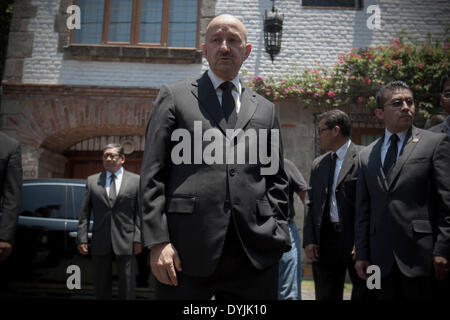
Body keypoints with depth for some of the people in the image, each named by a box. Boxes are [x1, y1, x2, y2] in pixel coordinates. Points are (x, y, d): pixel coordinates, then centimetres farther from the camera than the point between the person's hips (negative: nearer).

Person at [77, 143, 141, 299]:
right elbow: (84, 213, 7)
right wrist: (82, 238, 1)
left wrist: (138, 239, -7)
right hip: (100, 243, 2)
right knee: (101, 286, 10)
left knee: (127, 287, 4)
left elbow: (139, 212, 0)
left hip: (125, 242, -2)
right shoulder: (92, 181, 9)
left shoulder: (136, 180, 3)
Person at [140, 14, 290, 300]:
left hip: (255, 253, 3)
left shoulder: (265, 109, 19)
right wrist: (158, 241, -7)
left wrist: (277, 236, 4)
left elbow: (277, 179, 17)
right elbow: (152, 174, 3)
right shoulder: (174, 97, 10)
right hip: (187, 251, -2)